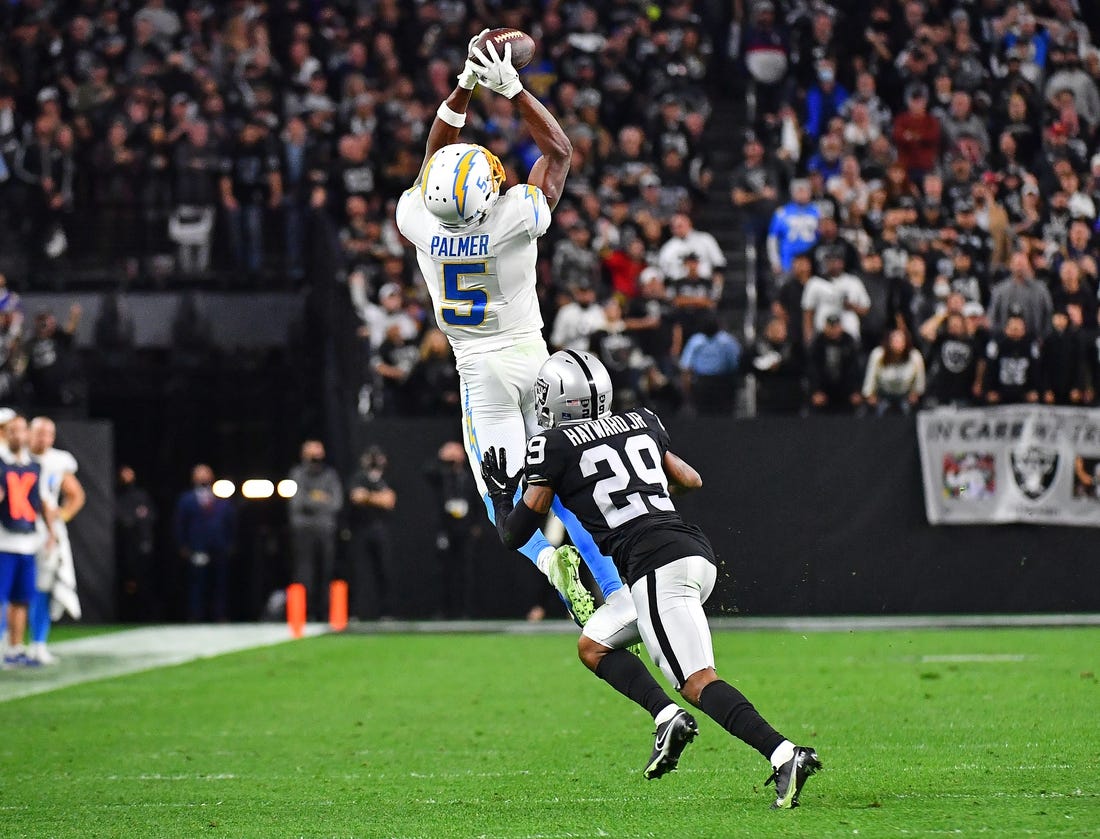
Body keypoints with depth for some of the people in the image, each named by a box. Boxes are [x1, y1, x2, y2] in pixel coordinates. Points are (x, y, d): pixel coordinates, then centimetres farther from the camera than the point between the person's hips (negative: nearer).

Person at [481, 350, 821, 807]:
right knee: (593, 646, 21)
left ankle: (784, 756, -30)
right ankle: (667, 716, 2)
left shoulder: (554, 446, 4)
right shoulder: (639, 423, 21)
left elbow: (514, 535, 11)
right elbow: (691, 480, 35)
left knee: (698, 682, -13)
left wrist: (499, 492, 31)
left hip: (657, 563, -8)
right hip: (697, 551, 8)